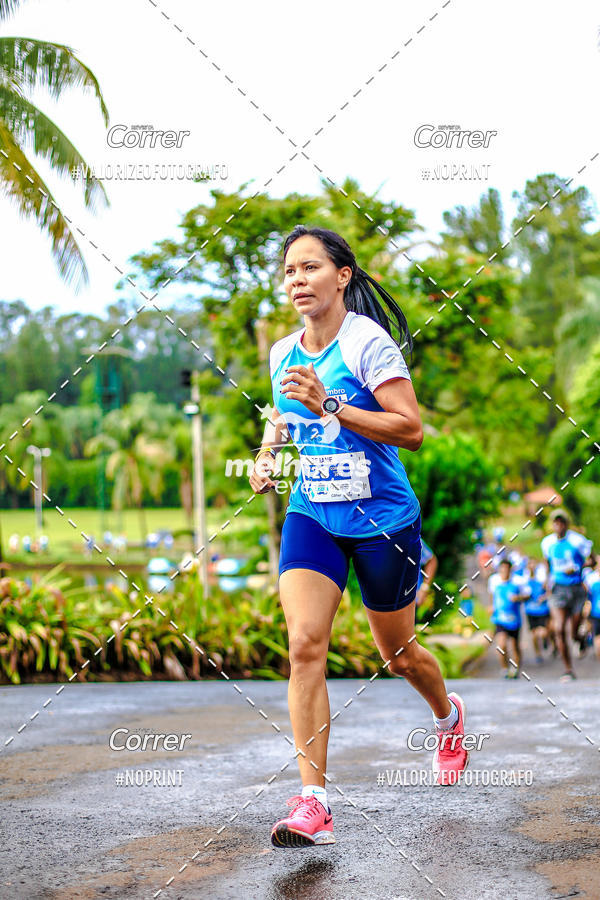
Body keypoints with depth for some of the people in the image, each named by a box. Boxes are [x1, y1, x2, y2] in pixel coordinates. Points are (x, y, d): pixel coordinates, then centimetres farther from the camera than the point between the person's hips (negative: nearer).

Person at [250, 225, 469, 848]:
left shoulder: (368, 341, -14)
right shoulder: (282, 353, 5)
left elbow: (412, 429, -19)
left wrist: (330, 405, -26)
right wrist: (266, 455, 5)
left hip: (382, 518, -4)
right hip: (310, 514, 4)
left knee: (398, 654, 12)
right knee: (304, 644, -15)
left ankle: (449, 717, 48)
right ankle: (312, 803, -15)